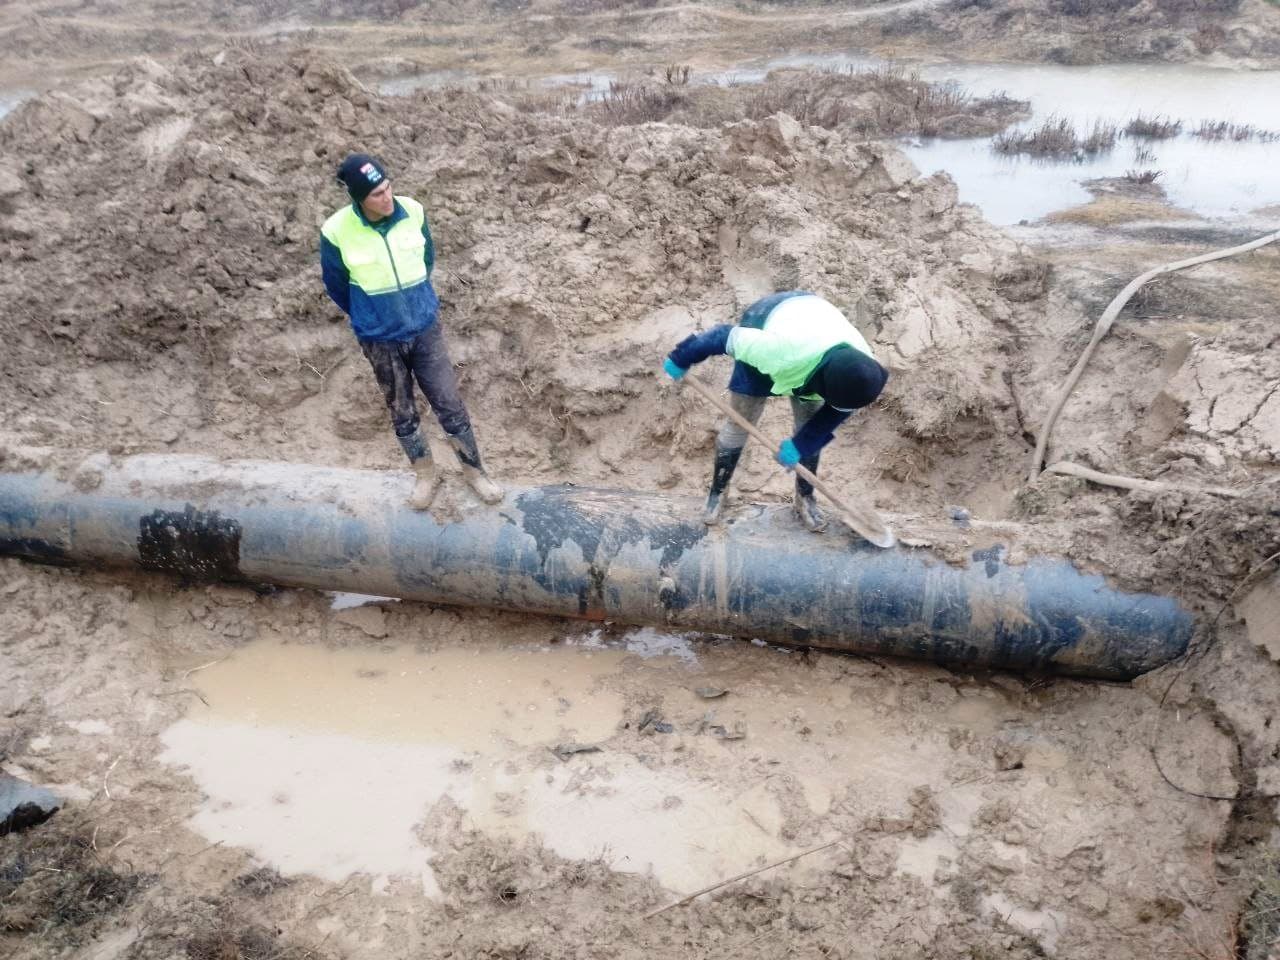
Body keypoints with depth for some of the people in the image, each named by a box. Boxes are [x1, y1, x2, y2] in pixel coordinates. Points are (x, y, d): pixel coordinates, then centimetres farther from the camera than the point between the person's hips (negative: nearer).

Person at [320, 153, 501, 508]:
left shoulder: (413, 212, -12)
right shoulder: (337, 232, -20)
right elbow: (336, 287, -2)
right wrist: (370, 318, 12)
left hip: (426, 329, 1)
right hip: (380, 340, -1)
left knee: (450, 406, 5)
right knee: (402, 414, 14)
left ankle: (474, 470, 25)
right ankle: (426, 475, 34)